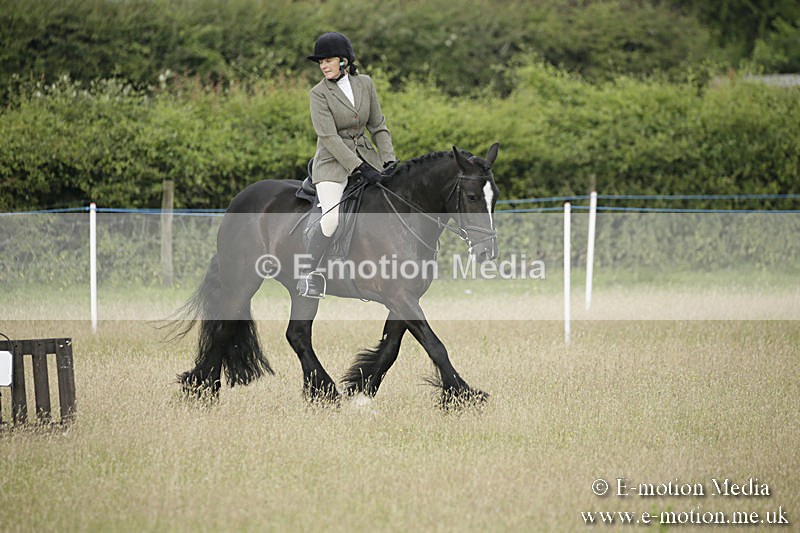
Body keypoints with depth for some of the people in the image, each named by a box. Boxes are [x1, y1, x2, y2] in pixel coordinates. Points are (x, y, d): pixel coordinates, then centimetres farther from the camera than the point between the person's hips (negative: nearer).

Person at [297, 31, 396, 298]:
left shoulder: (365, 84, 6)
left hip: (364, 154, 5)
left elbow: (378, 126, 12)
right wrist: (359, 167, -22)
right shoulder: (320, 93, -7)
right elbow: (329, 137, -15)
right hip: (333, 161, -5)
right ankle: (308, 273, -9)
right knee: (333, 216, -26)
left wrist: (389, 161, -1)